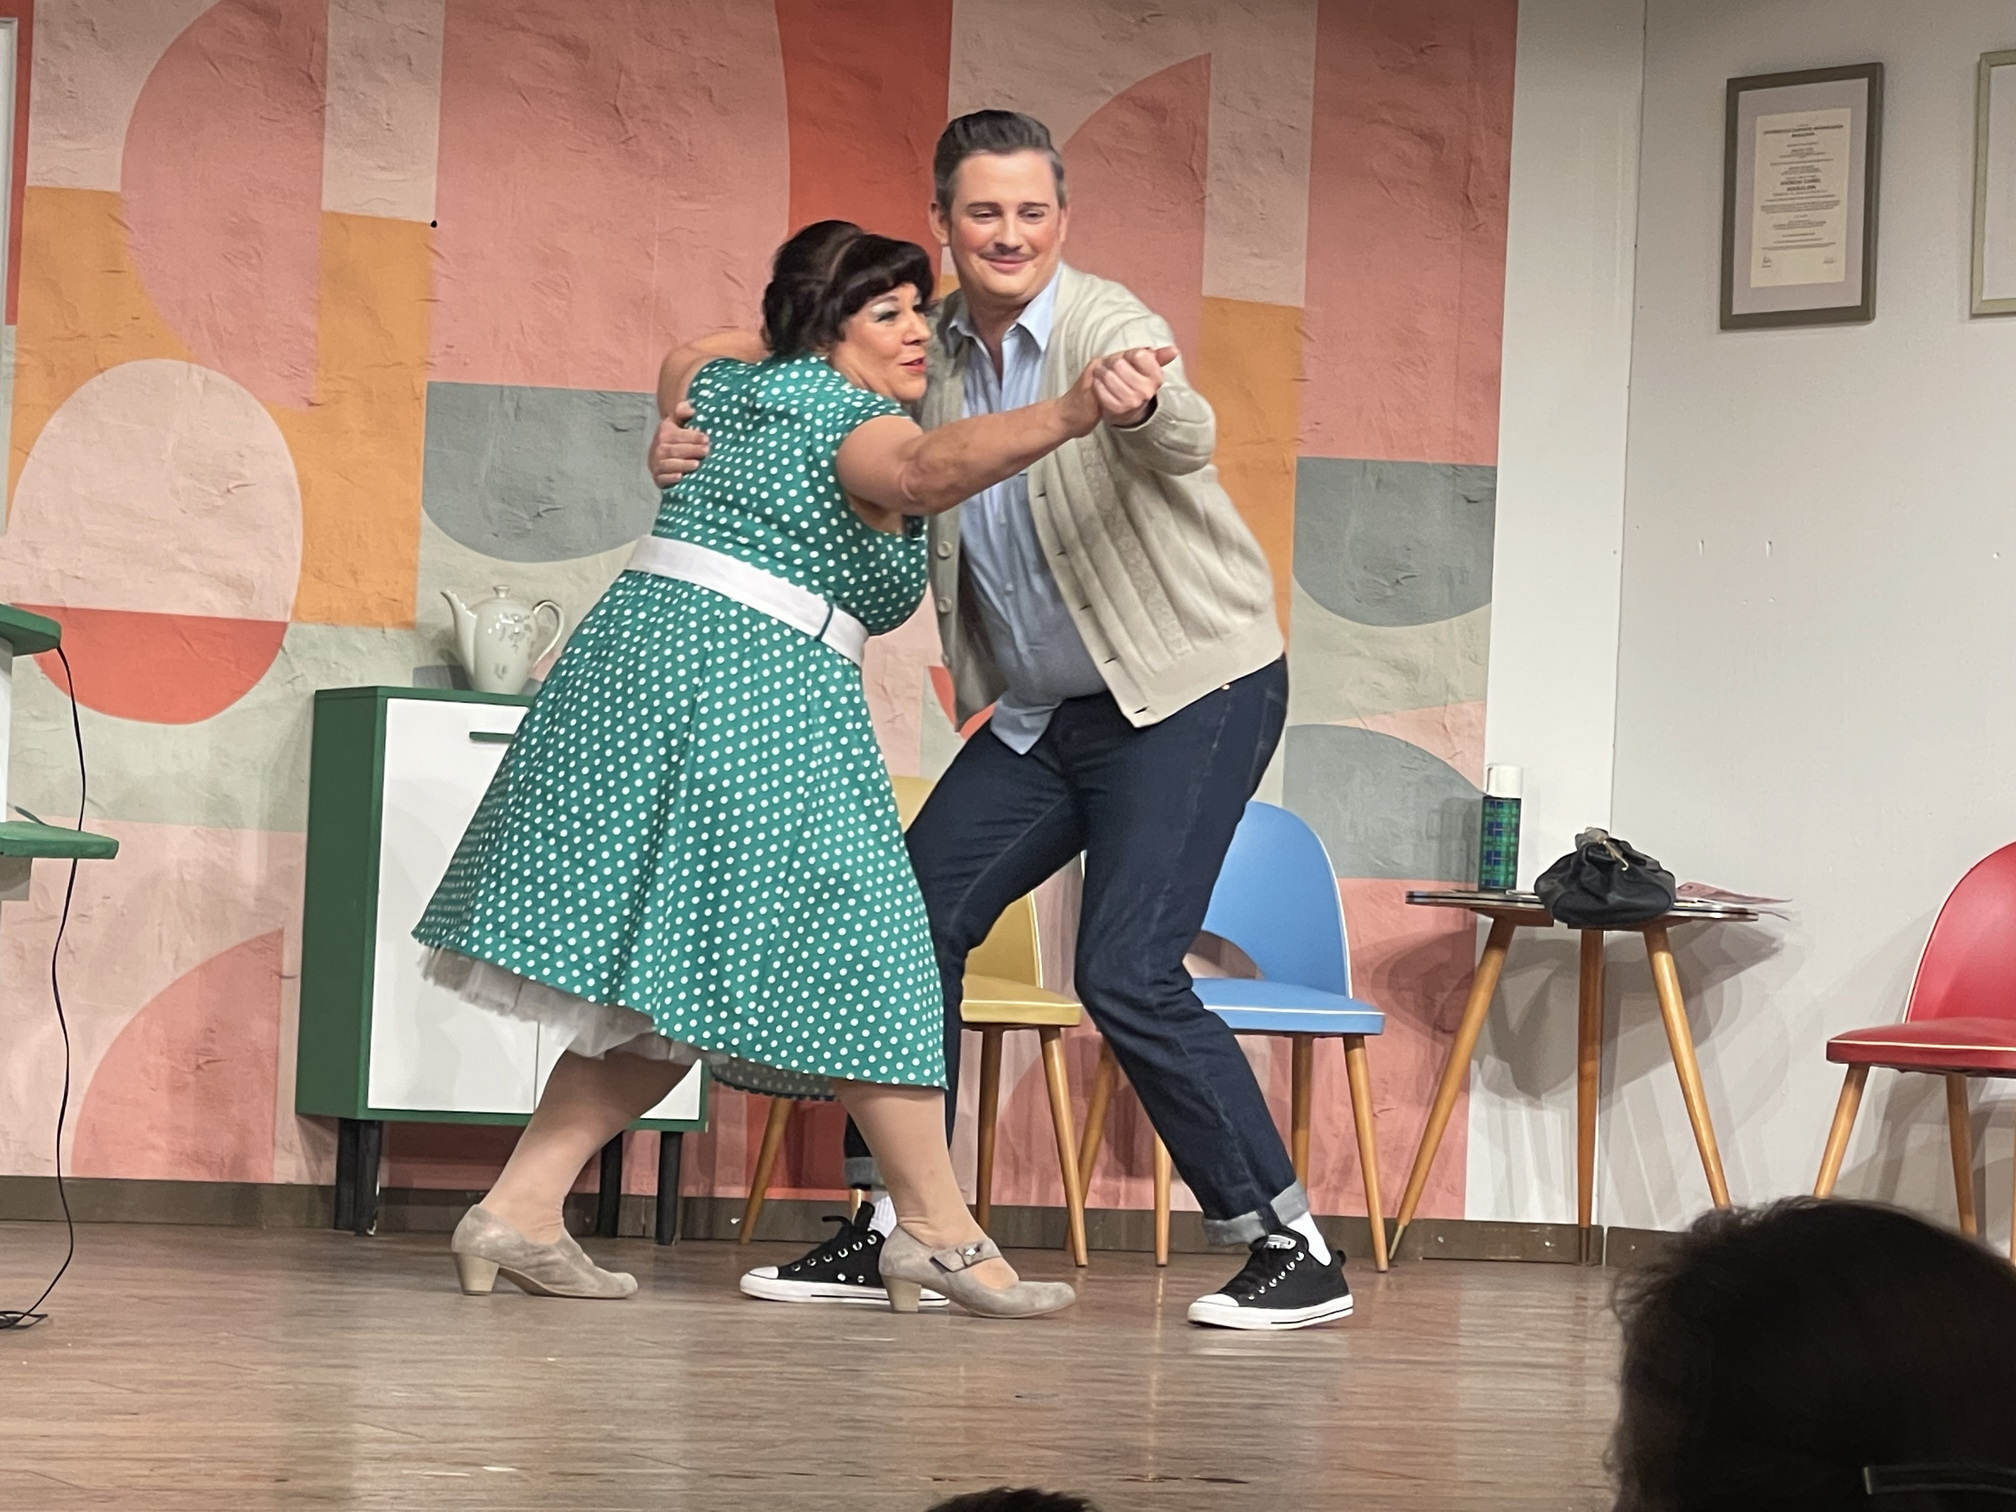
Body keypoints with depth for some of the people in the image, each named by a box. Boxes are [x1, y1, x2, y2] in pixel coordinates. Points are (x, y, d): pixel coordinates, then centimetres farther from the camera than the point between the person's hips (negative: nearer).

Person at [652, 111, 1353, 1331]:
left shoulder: (1105, 327, -19)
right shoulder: (933, 352, 0)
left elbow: (1187, 440, -39)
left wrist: (1146, 406, -64)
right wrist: (707, 458, -10)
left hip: (1196, 687, -7)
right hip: (1044, 709, 7)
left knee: (1128, 973, -16)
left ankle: (1293, 1249, -7)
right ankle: (892, 1228, 12)